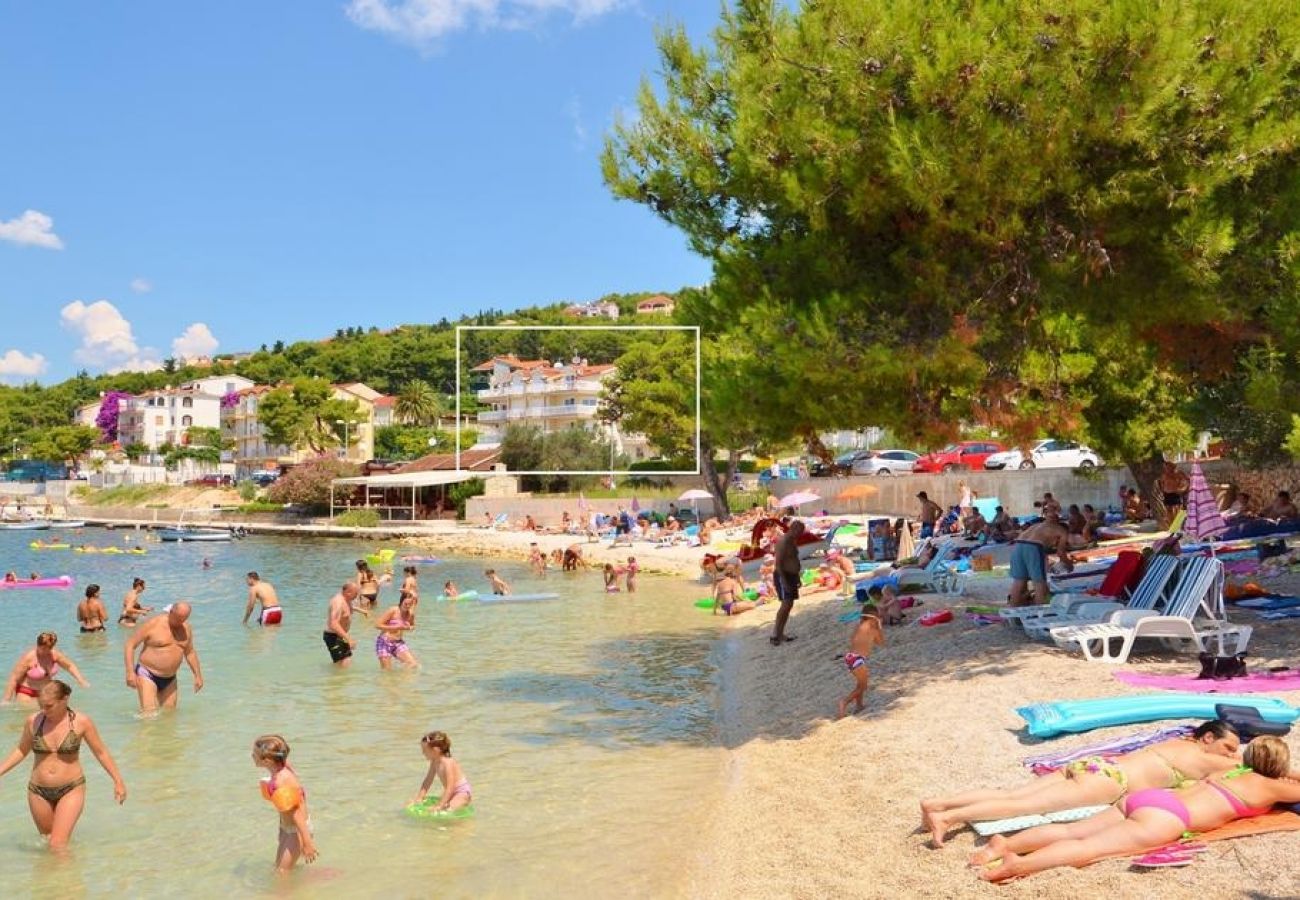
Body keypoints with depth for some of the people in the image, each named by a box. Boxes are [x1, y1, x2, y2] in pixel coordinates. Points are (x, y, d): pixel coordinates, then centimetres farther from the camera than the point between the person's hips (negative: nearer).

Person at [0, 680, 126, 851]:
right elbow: (21, 751, 13)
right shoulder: (33, 721, -6)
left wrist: (118, 781, -4)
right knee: (46, 838, 18)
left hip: (71, 790, -4)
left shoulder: (81, 722, -12)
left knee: (58, 846, -13)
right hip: (39, 791, 4)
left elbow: (101, 752, -3)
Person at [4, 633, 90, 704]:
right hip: (27, 693, -4)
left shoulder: (54, 654, -7)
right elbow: (13, 679, -17)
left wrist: (81, 681, 1)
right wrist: (6, 701, -17)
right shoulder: (28, 658, -20)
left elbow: (70, 666, 9)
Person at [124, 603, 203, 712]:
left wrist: (198, 675, 11)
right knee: (149, 714, -16)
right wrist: (130, 672, -19)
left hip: (170, 679, 5)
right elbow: (130, 645, -11)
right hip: (147, 675, -5)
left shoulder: (186, 628, 3)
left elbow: (190, 652, 16)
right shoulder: (153, 624, -14)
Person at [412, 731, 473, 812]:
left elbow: (449, 788, -30)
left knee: (447, 810, -31)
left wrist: (440, 806, -34)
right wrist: (419, 798, 3)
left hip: (463, 793, -9)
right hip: (452, 793, 9)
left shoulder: (448, 763, -27)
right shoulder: (434, 762, 0)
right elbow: (428, 781, 10)